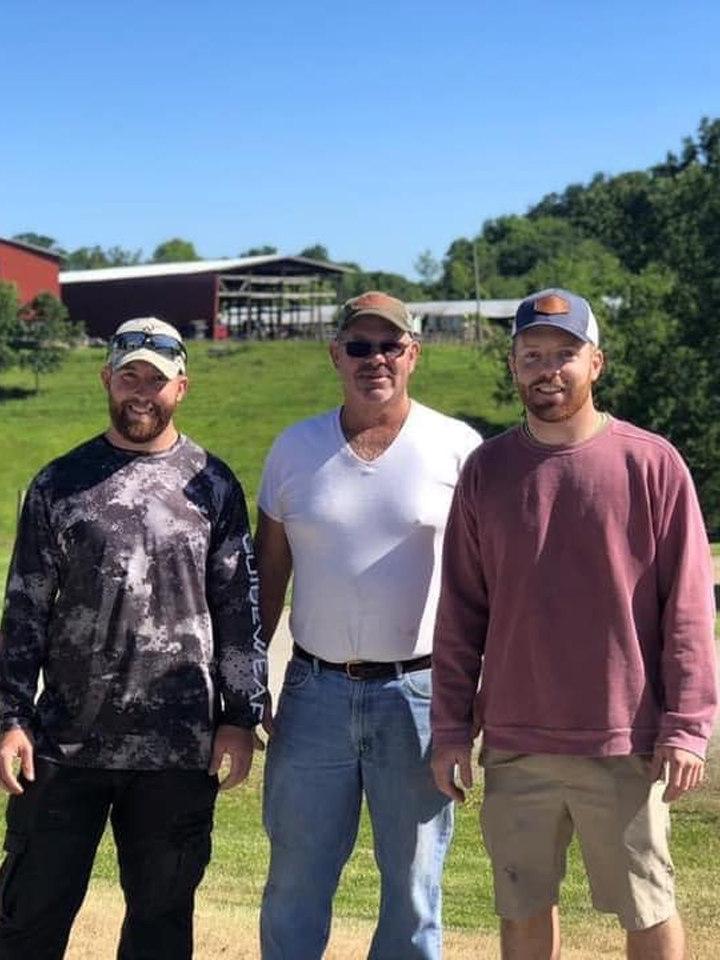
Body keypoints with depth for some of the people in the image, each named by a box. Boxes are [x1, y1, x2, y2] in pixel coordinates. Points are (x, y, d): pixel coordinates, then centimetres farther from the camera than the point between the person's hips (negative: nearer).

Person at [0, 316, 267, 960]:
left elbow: (239, 610, 4)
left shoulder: (212, 486, 3)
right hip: (65, 741, 0)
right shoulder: (60, 484, 3)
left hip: (179, 747, 0)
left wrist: (240, 716, -1)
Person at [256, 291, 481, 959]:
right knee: (294, 884, 11)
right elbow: (268, 572, 10)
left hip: (418, 695, -2)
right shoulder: (294, 448, 5)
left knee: (413, 888, 11)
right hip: (314, 691, 2)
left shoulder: (457, 447, -3)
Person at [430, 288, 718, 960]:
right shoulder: (487, 470, 3)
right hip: (515, 744, 3)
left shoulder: (652, 464, -5)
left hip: (625, 744, -2)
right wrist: (451, 729, 4)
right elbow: (460, 614, 5)